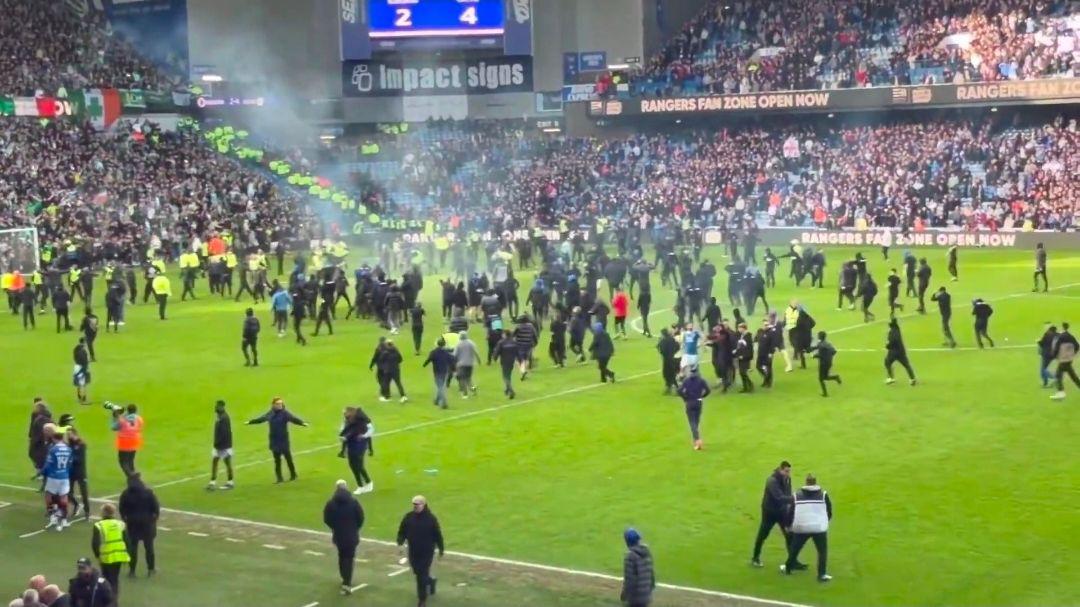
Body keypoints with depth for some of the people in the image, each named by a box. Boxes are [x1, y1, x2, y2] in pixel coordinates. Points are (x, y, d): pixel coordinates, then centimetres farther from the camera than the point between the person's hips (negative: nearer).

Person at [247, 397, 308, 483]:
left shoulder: (285, 413, -9)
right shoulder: (270, 414, 7)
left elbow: (293, 418, -25)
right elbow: (260, 419, 24)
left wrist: (302, 423, -44)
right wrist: (250, 422, 37)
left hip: (283, 440, -4)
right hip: (274, 441, 4)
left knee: (288, 457, 2)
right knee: (277, 460, 5)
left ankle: (293, 475, 19)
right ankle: (279, 478, 11)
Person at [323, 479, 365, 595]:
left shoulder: (331, 503, -6)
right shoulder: (353, 502, -10)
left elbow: (326, 520, -3)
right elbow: (360, 518, -8)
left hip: (338, 534, 2)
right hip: (352, 535, -2)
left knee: (342, 556, 21)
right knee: (349, 557, 2)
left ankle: (346, 580, 31)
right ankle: (347, 583, -11)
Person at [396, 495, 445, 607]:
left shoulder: (430, 518, -9)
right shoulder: (408, 517, -1)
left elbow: (437, 535, -2)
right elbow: (402, 531, 4)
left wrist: (441, 549, 2)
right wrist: (400, 540, -16)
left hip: (427, 551, -4)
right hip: (413, 551, 4)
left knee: (422, 574, -7)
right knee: (418, 572, 16)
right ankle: (430, 581, 48)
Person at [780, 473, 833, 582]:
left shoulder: (797, 496, 6)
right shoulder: (823, 494, 2)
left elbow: (790, 513, 8)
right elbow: (829, 512, 7)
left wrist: (788, 524, 24)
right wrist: (825, 521, 27)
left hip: (801, 527, 2)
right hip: (819, 527, -2)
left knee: (794, 549, 19)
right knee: (822, 551, 9)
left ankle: (788, 568, 35)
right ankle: (821, 575, 2)